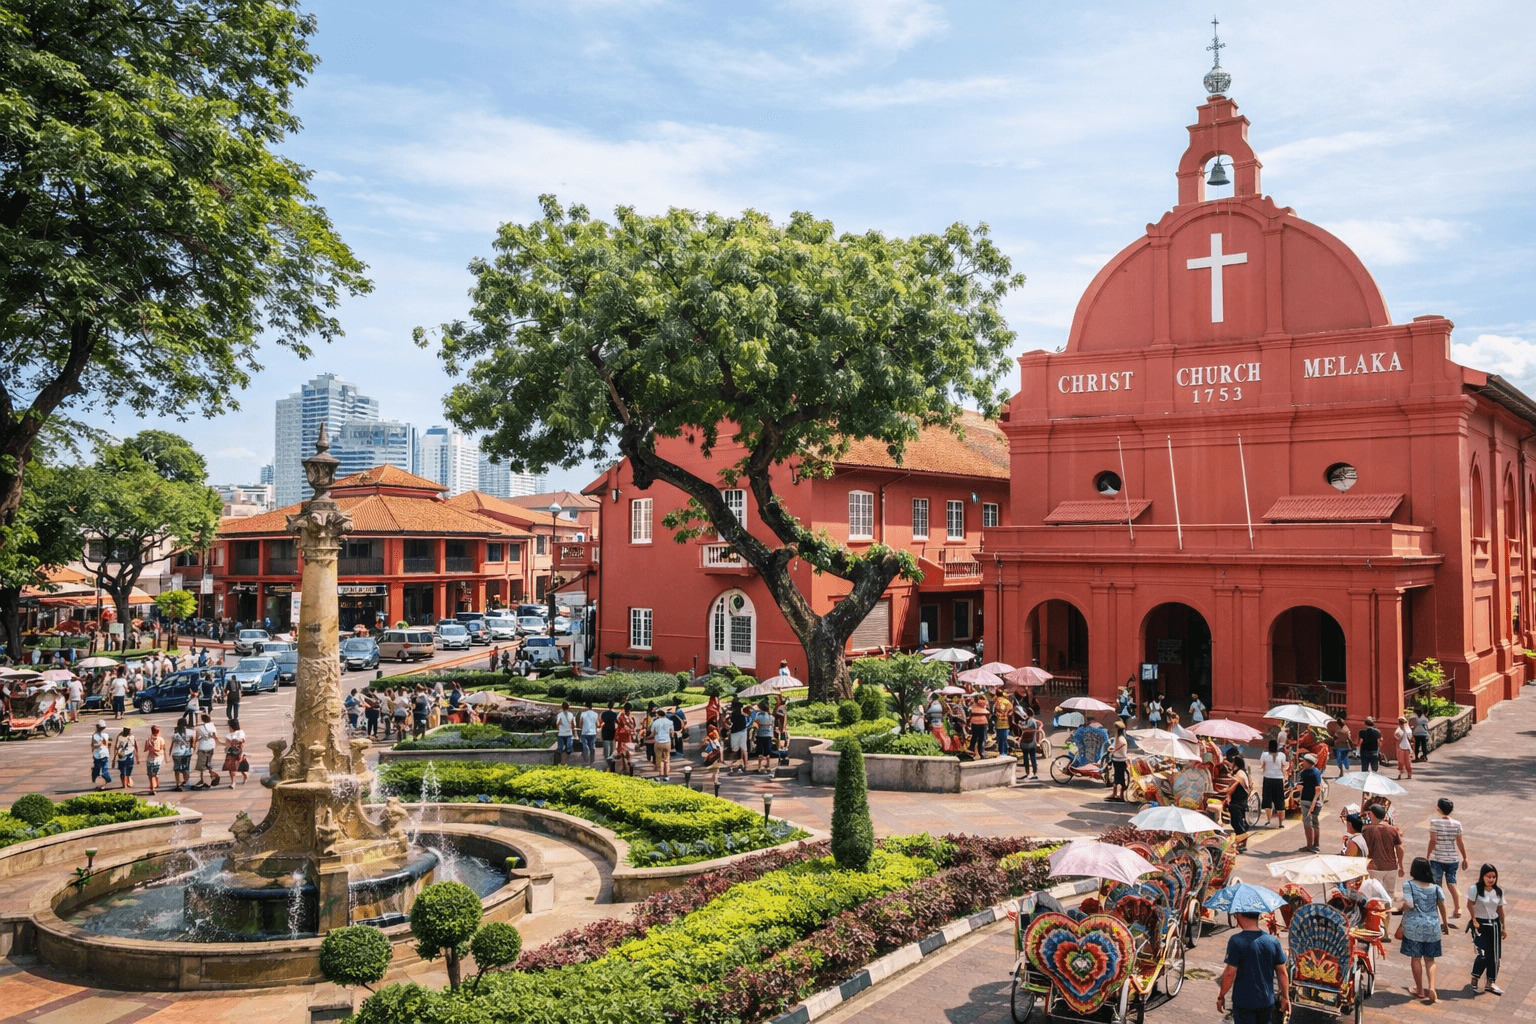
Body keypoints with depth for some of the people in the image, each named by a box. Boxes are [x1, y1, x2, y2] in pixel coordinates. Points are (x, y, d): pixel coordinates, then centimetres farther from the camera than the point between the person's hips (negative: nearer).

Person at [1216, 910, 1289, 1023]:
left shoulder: (1236, 941, -18)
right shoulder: (1273, 941, -3)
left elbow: (1229, 973, -17)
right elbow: (1282, 973, 4)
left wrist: (1221, 996, -4)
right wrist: (1285, 997, 16)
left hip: (1244, 1002, -4)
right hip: (1267, 1001, 5)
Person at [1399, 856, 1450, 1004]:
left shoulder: (1408, 885, -9)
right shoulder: (1435, 887, 3)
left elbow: (1408, 905, -16)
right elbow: (1442, 905, 2)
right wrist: (1445, 923, 15)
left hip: (1414, 926, -3)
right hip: (1432, 926, 3)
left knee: (1416, 958, 9)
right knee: (1430, 959, 12)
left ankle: (1420, 990, 18)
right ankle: (1431, 987, -6)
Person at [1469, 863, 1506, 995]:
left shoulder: (1499, 892, 3)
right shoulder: (1476, 889, -13)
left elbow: (1500, 909, 10)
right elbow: (1470, 905, -14)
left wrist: (1503, 927, 12)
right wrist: (1474, 920, -14)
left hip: (1494, 925, 6)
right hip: (1480, 925, -6)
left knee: (1495, 955, 6)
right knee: (1484, 954, -12)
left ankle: (1491, 983, 19)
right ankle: (1474, 979, 9)